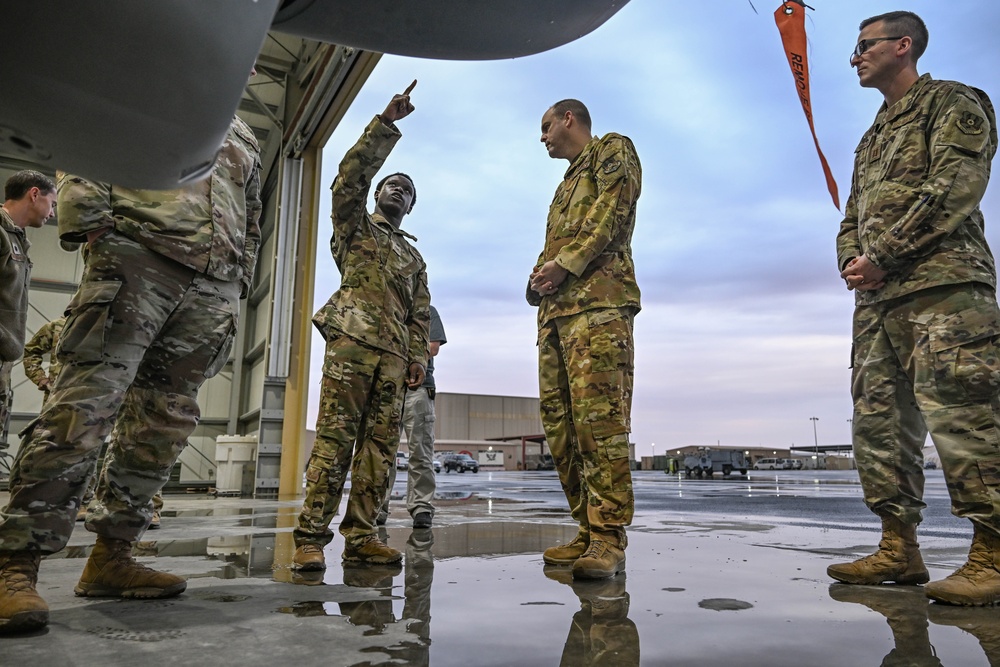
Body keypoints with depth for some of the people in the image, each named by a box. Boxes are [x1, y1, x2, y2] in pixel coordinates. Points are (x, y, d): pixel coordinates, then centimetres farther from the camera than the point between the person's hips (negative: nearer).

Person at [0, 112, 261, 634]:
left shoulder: (246, 140, 30)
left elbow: (251, 223, 29)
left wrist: (239, 287, 18)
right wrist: (89, 219, -9)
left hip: (214, 287, 5)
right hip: (136, 257, -4)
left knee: (163, 423, 0)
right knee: (84, 405, -14)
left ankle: (110, 557, 7)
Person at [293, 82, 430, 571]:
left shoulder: (414, 257, 29)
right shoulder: (355, 224, 17)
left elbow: (419, 313, 22)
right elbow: (353, 173, 0)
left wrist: (417, 357, 8)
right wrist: (387, 123, -3)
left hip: (393, 354, 5)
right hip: (352, 341, -5)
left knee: (380, 445, -1)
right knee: (335, 439, -11)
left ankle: (360, 536, 3)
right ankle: (310, 536, -9)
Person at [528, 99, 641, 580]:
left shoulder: (612, 150, 12)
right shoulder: (566, 183, 35)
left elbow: (612, 212, -5)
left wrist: (566, 264, -13)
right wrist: (537, 279, 5)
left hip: (597, 298, -9)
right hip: (555, 309, 9)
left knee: (599, 414, -18)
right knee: (560, 422, 0)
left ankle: (609, 539, -17)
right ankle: (589, 532, 4)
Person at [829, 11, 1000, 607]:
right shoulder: (872, 139, 30)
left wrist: (881, 256, -13)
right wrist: (852, 262, 4)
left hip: (942, 284, -8)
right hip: (878, 299, 8)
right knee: (878, 418, 4)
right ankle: (900, 550, 10)